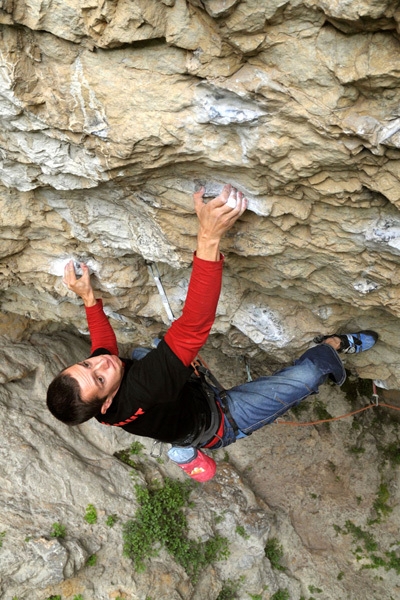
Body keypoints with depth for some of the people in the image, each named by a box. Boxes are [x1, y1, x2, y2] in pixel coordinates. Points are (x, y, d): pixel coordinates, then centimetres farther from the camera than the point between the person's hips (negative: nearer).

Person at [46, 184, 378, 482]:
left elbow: (105, 342, 0)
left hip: (184, 407, 7)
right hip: (221, 422, -7)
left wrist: (89, 298, -6)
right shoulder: (139, 391, -47)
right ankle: (333, 346, 21)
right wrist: (209, 238, -61)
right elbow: (194, 325, -57)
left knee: (139, 353, 27)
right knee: (307, 373, -14)